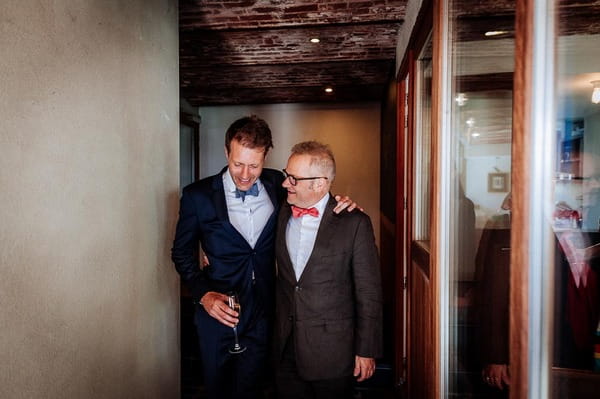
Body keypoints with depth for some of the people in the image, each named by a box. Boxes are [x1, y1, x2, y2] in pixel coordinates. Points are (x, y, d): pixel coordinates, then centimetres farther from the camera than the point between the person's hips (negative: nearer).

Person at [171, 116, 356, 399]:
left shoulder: (277, 185, -5)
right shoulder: (198, 195, -11)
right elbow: (182, 252, -2)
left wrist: (339, 204, -11)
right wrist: (203, 294, -15)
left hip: (262, 312, 2)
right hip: (217, 312, -1)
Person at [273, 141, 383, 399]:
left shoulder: (354, 223, -12)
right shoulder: (279, 215, 2)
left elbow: (368, 293, -9)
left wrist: (366, 350, -7)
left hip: (332, 351, -4)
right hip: (284, 348, 4)